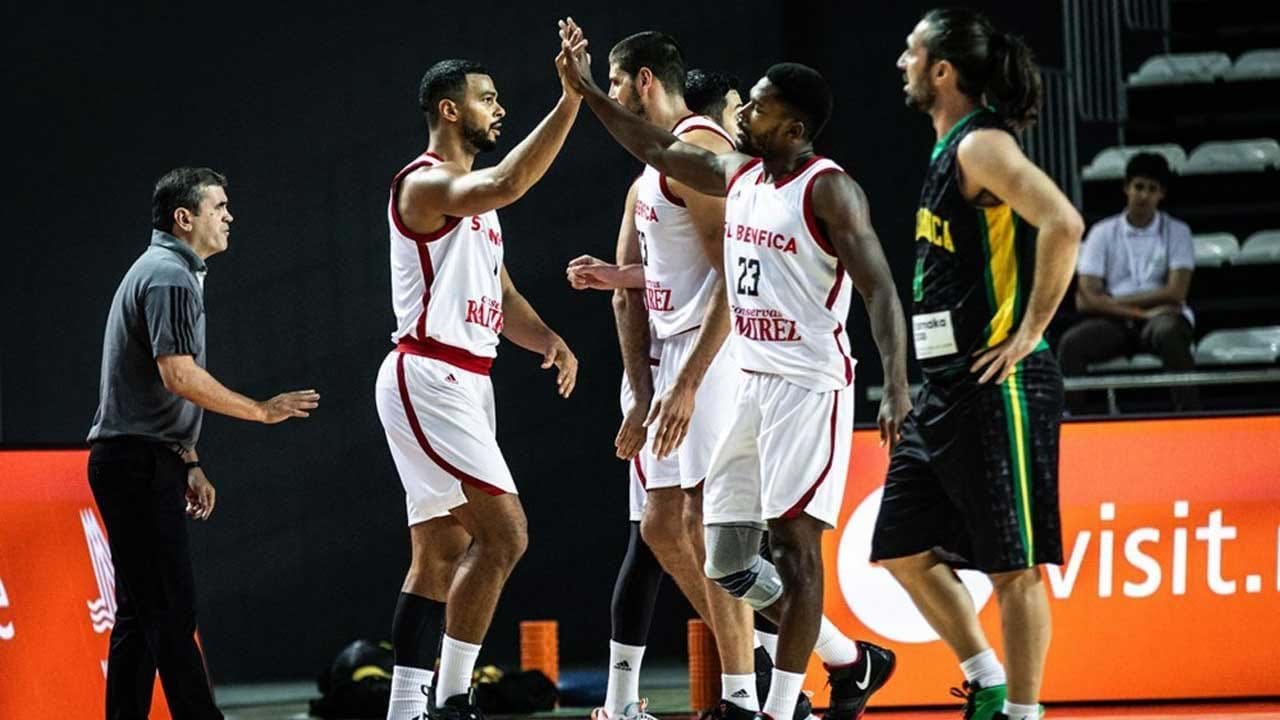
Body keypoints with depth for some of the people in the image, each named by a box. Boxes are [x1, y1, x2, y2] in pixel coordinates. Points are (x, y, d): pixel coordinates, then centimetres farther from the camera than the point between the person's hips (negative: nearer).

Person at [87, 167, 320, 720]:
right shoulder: (170, 277, -12)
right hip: (141, 463, -11)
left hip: (132, 461, 11)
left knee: (140, 612, 9)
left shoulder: (160, 271, 21)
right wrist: (261, 411, -15)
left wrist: (189, 464, 24)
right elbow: (179, 374, -22)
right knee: (171, 608, -12)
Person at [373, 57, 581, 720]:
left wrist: (548, 339, 2)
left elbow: (501, 298, 22)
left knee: (441, 554, 8)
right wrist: (570, 99, -31)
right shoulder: (425, 184, -11)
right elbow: (510, 183, -31)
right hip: (427, 381, -10)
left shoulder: (474, 197, 20)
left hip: (463, 385, 10)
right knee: (503, 533, -15)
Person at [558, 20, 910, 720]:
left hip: (809, 385, -9)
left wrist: (897, 388, -30)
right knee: (726, 561, 8)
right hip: (752, 382, 9)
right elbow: (658, 151, 23)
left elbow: (880, 290, -20)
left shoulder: (829, 189, -13)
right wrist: (586, 91, 18)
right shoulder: (740, 174, 10)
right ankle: (851, 661, 22)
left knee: (792, 542, -9)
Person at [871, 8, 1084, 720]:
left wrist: (1030, 333, -21)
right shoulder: (950, 151, 16)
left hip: (997, 386, -10)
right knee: (903, 548, 12)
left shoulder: (982, 146, -13)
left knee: (1012, 565, -4)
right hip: (947, 387, 10)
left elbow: (1063, 225, -26)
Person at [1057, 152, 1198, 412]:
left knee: (1169, 332, -38)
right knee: (1072, 342, -29)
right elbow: (1085, 300, -2)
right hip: (1116, 324, 2)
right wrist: (1138, 312, -13)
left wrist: (1114, 301, -6)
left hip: (1162, 317, -2)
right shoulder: (1102, 233, 7)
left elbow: (1176, 293, -7)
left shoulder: (1177, 232, 5)